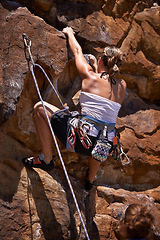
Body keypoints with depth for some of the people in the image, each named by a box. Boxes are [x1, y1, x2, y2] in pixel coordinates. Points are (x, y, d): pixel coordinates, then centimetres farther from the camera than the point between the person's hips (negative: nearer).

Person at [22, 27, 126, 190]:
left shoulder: (90, 76, -2)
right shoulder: (122, 86, 7)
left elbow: (77, 51, 16)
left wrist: (69, 32, 34)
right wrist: (97, 69, 49)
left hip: (82, 141, -5)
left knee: (40, 108, 7)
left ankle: (46, 159, 10)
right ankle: (91, 179, 53)